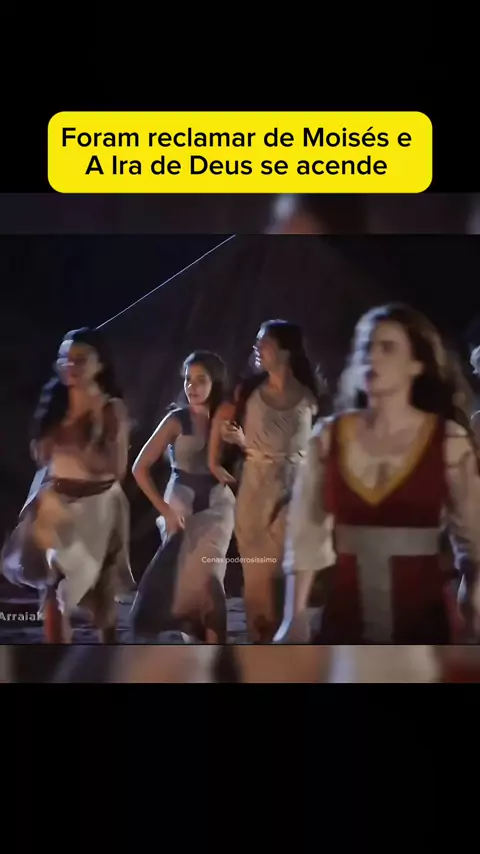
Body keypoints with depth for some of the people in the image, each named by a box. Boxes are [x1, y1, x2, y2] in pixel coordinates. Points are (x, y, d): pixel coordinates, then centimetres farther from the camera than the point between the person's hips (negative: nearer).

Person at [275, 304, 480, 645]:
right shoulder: (329, 436, 1)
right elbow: (306, 533, 4)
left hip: (421, 616, -1)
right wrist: (295, 616, 1)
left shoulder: (449, 440, -4)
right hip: (345, 613, 2)